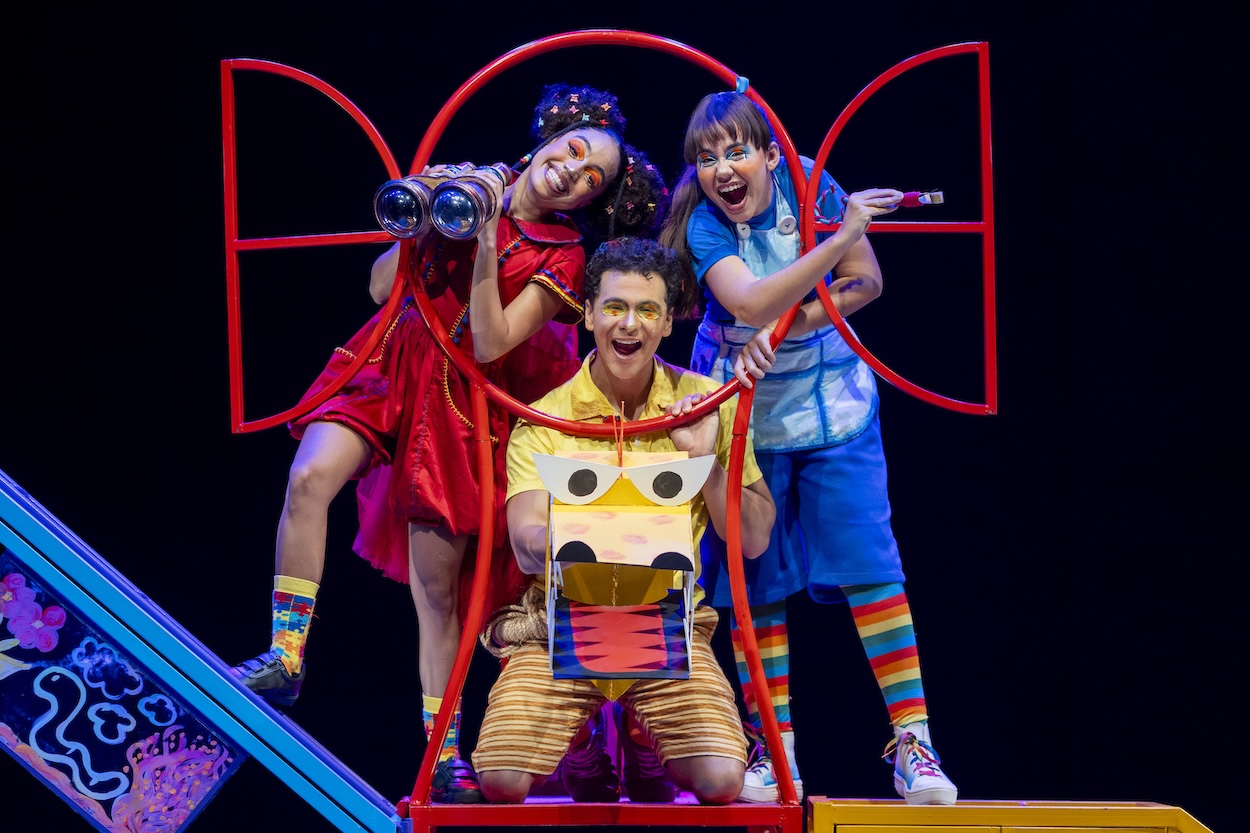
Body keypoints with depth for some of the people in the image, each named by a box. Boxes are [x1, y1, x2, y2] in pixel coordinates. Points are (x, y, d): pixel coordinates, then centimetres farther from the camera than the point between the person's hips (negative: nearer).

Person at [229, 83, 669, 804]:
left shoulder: (563, 258, -6)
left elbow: (490, 343, -19)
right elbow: (382, 286, 1)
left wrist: (485, 243, -24)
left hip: (458, 400, -2)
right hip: (391, 364, 2)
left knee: (437, 582, 1)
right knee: (310, 478, -26)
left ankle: (445, 754, 12)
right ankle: (286, 656, -15)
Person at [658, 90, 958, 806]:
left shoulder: (808, 185, -11)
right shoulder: (701, 223, -15)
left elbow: (867, 283, -9)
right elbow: (752, 303, -31)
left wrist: (777, 331, -19)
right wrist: (842, 236, -38)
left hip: (832, 401, 0)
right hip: (745, 413, 0)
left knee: (869, 562, -6)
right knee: (755, 580, 1)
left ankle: (913, 741, -6)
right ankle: (775, 752, 10)